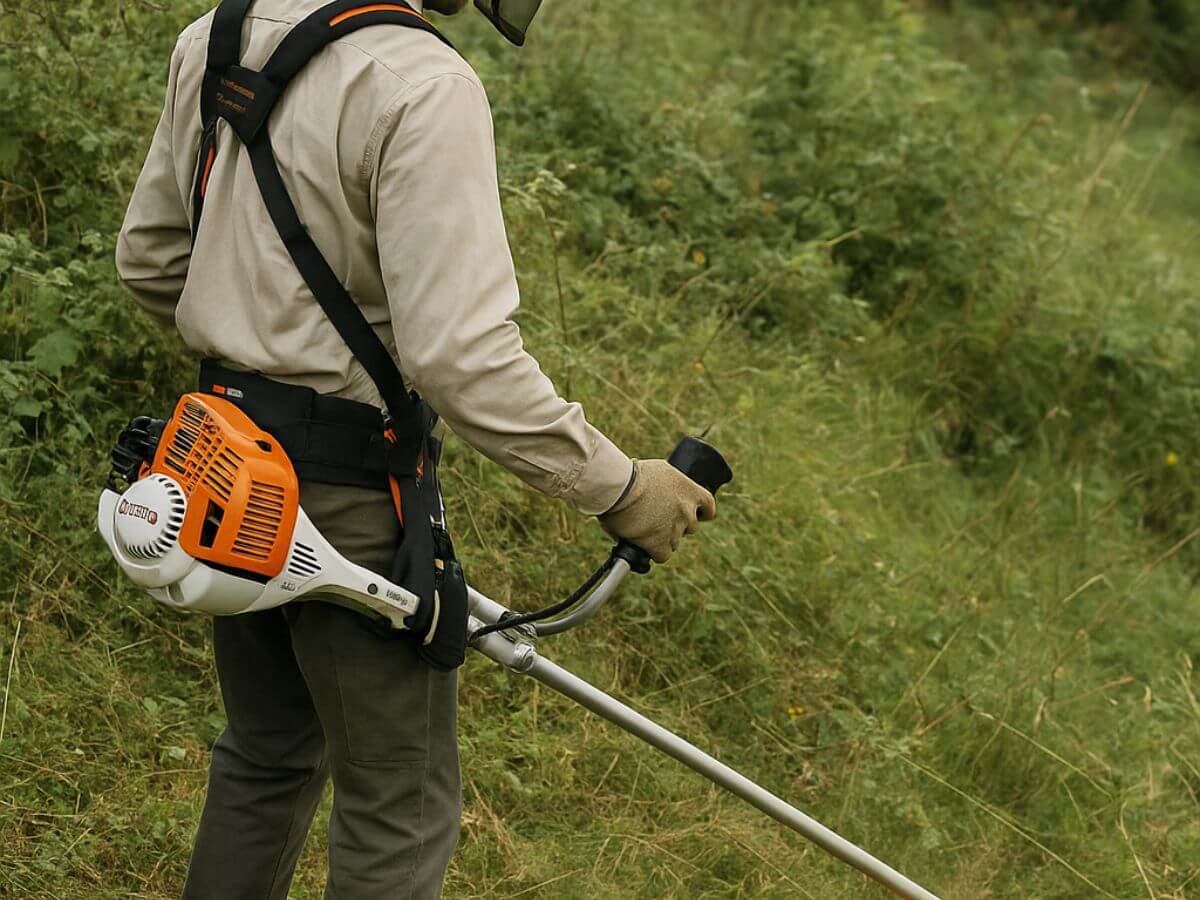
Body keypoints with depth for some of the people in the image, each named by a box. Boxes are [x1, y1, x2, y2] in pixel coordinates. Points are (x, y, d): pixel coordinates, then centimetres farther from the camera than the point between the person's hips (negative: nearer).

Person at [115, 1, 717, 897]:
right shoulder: (422, 84, -23)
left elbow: (149, 257, 14)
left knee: (266, 756, 26)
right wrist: (618, 486, -17)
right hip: (345, 495, -8)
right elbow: (463, 355, -27)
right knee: (401, 806, 8)